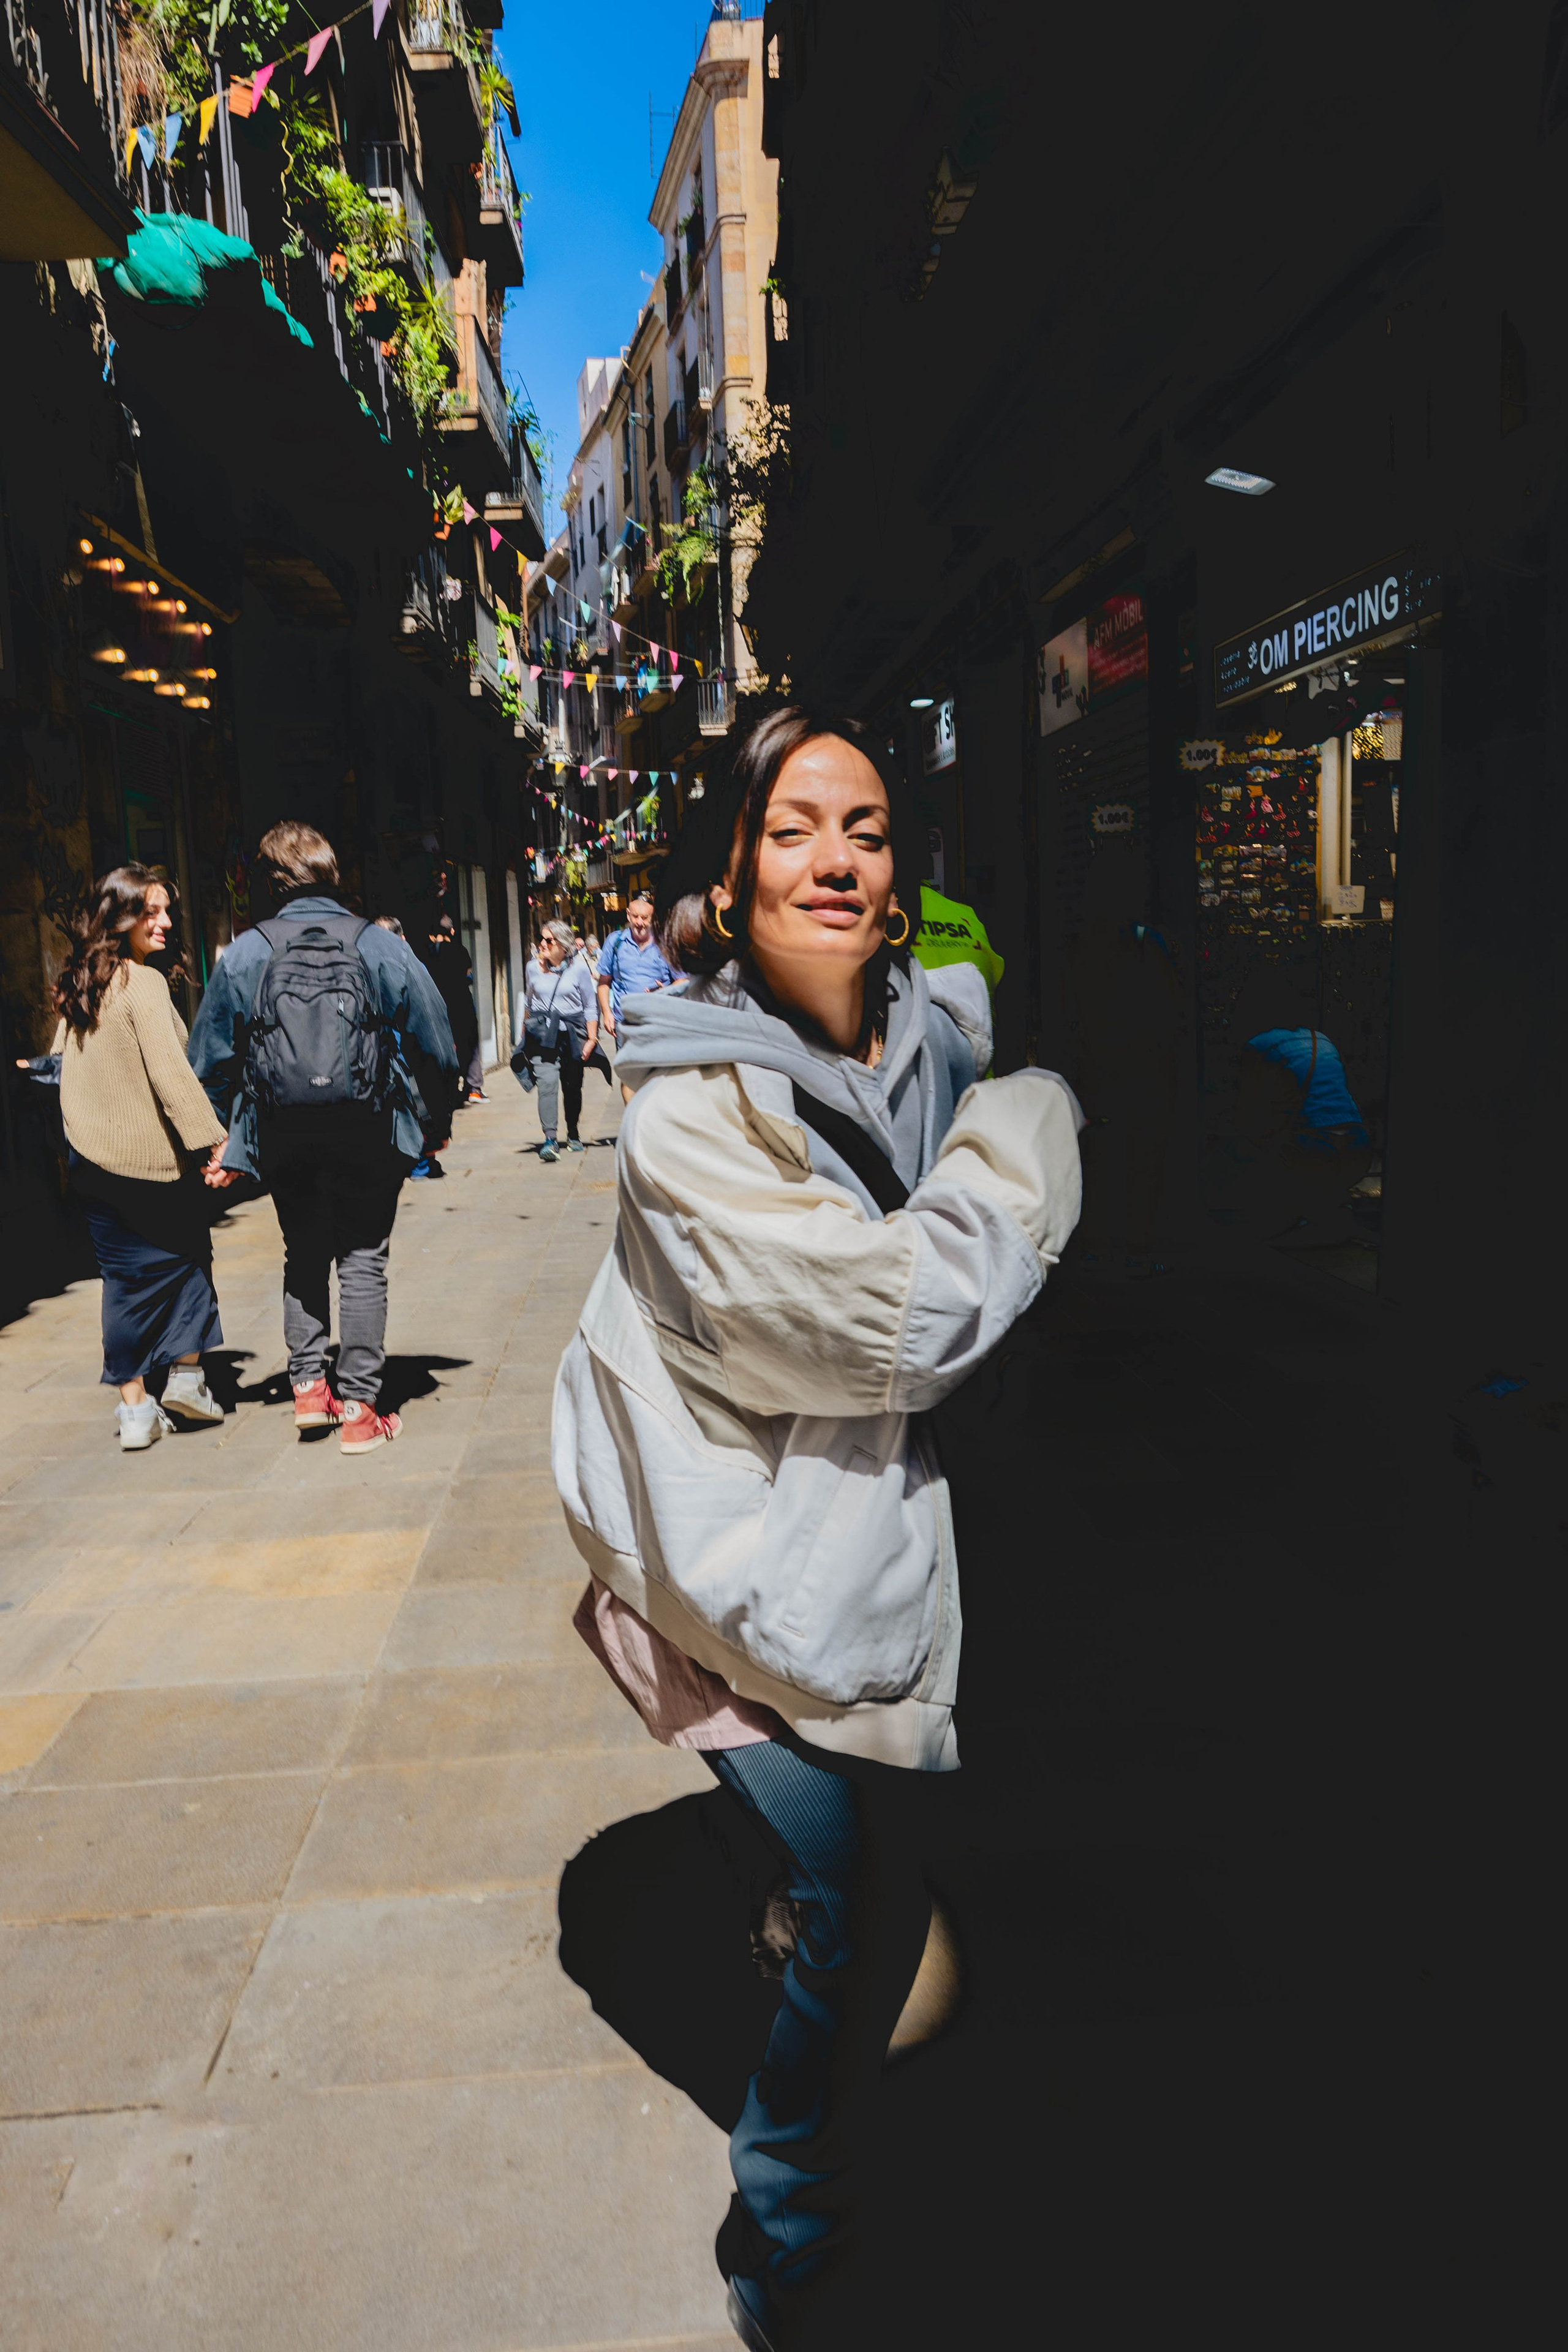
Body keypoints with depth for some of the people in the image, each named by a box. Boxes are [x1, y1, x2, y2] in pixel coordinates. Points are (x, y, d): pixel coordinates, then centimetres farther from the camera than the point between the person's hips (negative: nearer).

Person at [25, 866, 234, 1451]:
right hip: (152, 1157, -6)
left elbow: (65, 1061, 20)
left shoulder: (77, 985, 9)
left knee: (124, 1276, 11)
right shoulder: (143, 983, -15)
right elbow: (170, 1072, -22)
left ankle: (134, 1407, 13)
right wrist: (212, 1139, -24)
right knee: (185, 1256, 13)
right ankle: (186, 1376, 12)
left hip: (92, 1159, 7)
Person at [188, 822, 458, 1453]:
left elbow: (211, 1055, 4)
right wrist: (438, 1123, 12)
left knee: (304, 1257, 19)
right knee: (362, 1260, 5)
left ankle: (308, 1385, 18)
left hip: (285, 1137, 2)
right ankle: (359, 1408, 6)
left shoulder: (246, 952, 0)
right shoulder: (380, 945, -3)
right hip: (367, 1134, -1)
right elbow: (434, 1043, 0)